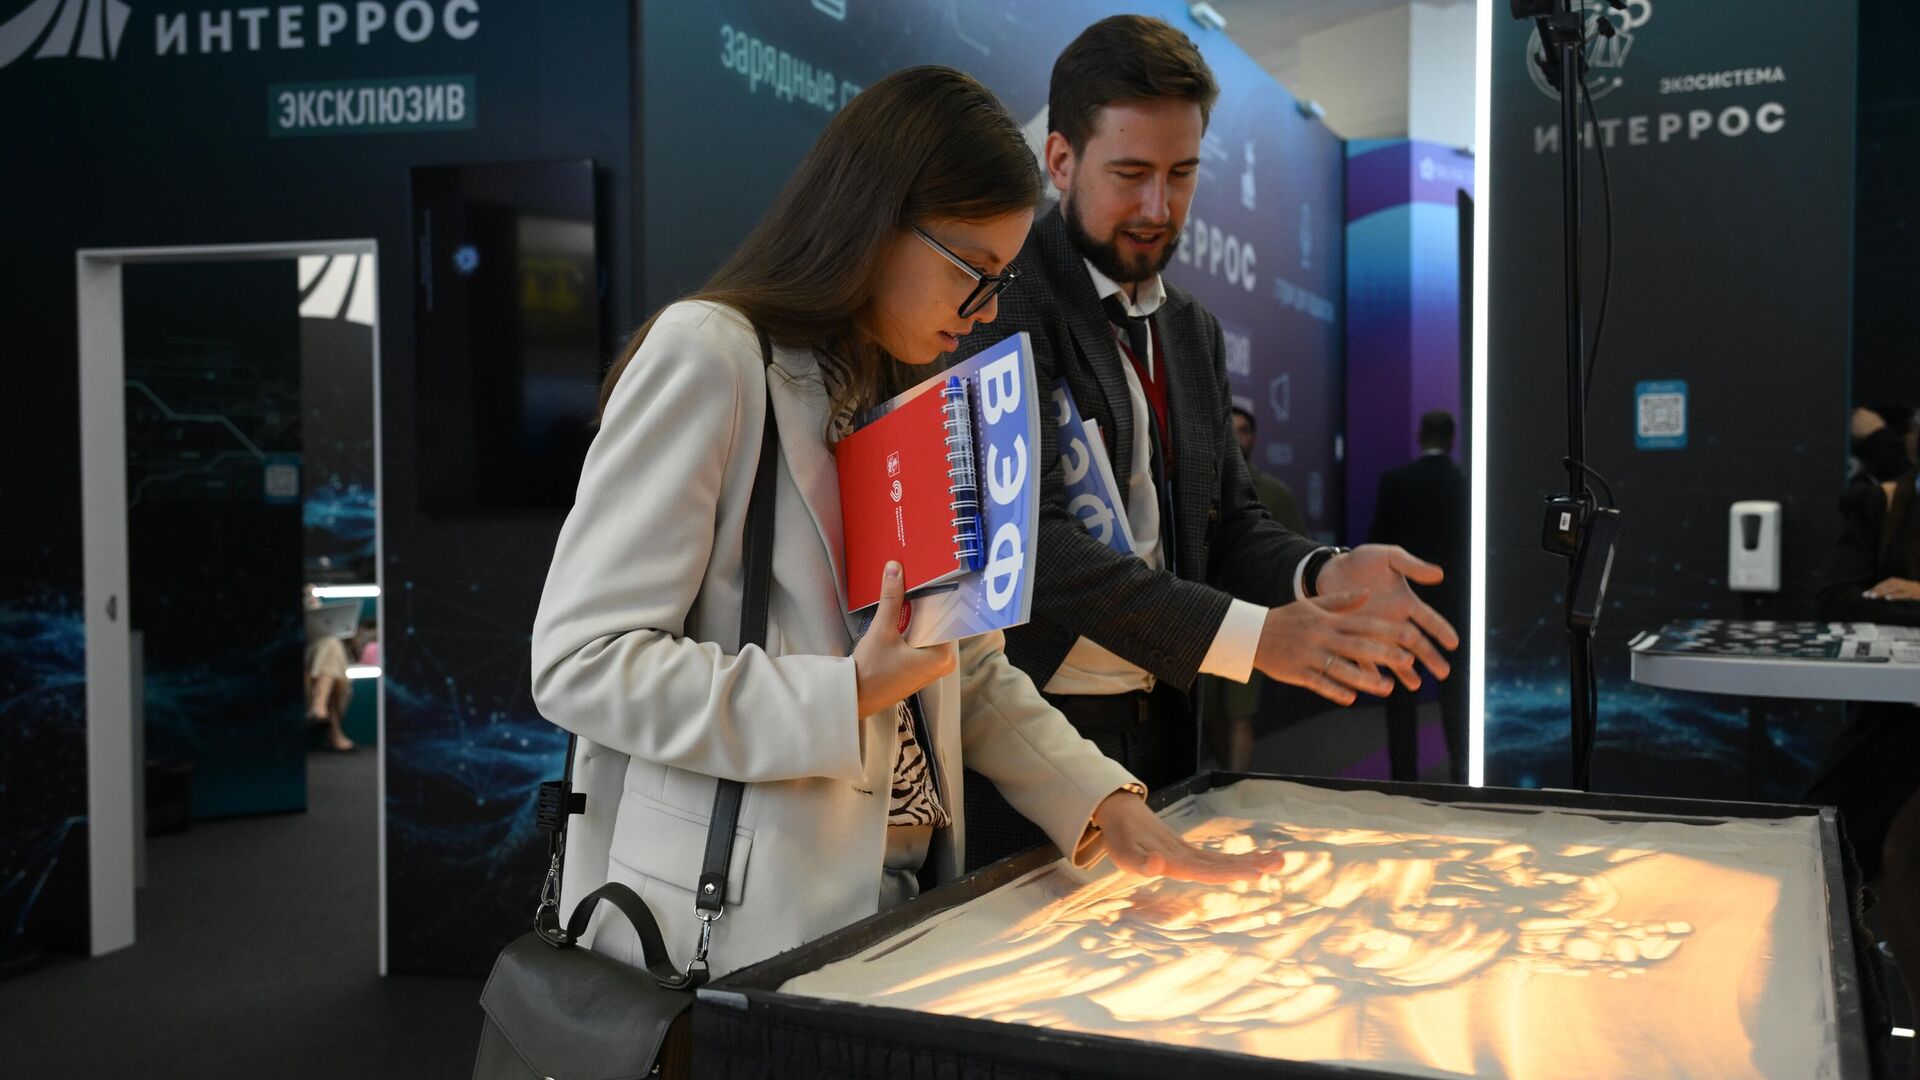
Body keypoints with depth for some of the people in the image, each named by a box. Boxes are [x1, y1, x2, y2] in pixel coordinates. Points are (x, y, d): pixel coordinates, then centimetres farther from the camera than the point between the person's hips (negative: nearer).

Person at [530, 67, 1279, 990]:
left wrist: (1106, 808, 0)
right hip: (739, 923, -7)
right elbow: (578, 659, -17)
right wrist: (846, 698, -21)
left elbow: (970, 671, 13)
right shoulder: (706, 354, -11)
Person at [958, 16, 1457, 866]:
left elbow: (1227, 523, 15)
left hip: (1161, 724, 7)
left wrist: (1322, 576, -7)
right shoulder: (1009, 307, -12)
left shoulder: (1192, 330, 14)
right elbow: (1027, 537, -23)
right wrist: (1252, 636, -28)